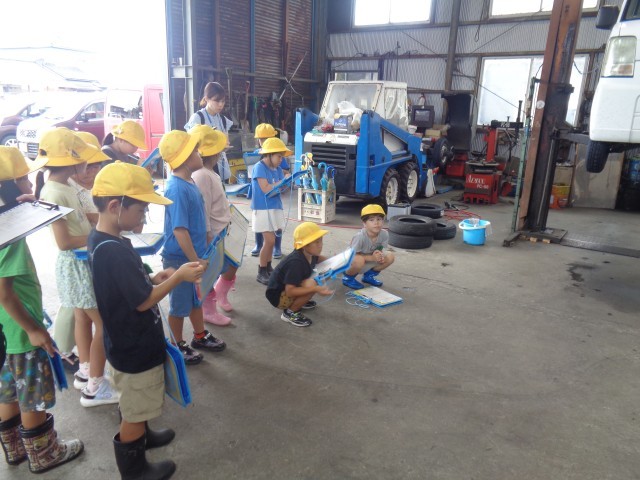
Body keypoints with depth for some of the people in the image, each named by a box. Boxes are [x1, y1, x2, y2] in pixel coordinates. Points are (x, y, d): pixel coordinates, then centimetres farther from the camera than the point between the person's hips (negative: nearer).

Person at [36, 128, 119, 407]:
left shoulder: (64, 187, 6)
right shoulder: (54, 193, -21)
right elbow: (64, 241, -24)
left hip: (84, 261, 9)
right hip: (76, 264, -9)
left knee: (84, 318, 20)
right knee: (105, 324, -2)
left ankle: (85, 373, 36)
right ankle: (94, 388, 10)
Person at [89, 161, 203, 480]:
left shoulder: (101, 241, 0)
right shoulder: (114, 251, -31)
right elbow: (143, 301, -26)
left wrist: (154, 278, -1)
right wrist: (177, 277, -18)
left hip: (131, 343, 9)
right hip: (135, 348, -9)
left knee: (136, 405, 30)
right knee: (134, 411, 12)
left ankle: (142, 435, 52)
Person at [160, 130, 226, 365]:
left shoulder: (188, 182, 4)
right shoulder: (177, 189, -25)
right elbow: (179, 230, -27)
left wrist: (201, 253, 19)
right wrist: (195, 260, -21)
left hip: (194, 253, 9)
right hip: (180, 258, -9)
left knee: (196, 297, 23)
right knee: (179, 304, 9)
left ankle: (200, 336, 41)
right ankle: (177, 346, 27)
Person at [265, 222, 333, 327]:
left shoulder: (309, 254, -6)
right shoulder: (296, 263, -33)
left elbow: (317, 258, 21)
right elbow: (290, 291, -35)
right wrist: (316, 289, -40)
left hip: (289, 292, 9)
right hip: (278, 296, -9)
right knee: (311, 284, -30)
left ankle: (299, 301, 15)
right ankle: (290, 312, -12)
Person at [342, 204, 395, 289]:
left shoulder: (384, 234, -16)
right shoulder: (360, 237, -32)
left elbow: (380, 250, -3)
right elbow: (353, 255, -27)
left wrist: (380, 256, -27)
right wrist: (372, 257, -34)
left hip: (370, 262, 6)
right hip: (352, 262, -6)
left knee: (390, 256, -10)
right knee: (359, 260, -39)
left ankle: (369, 275, 13)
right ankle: (348, 277, -4)